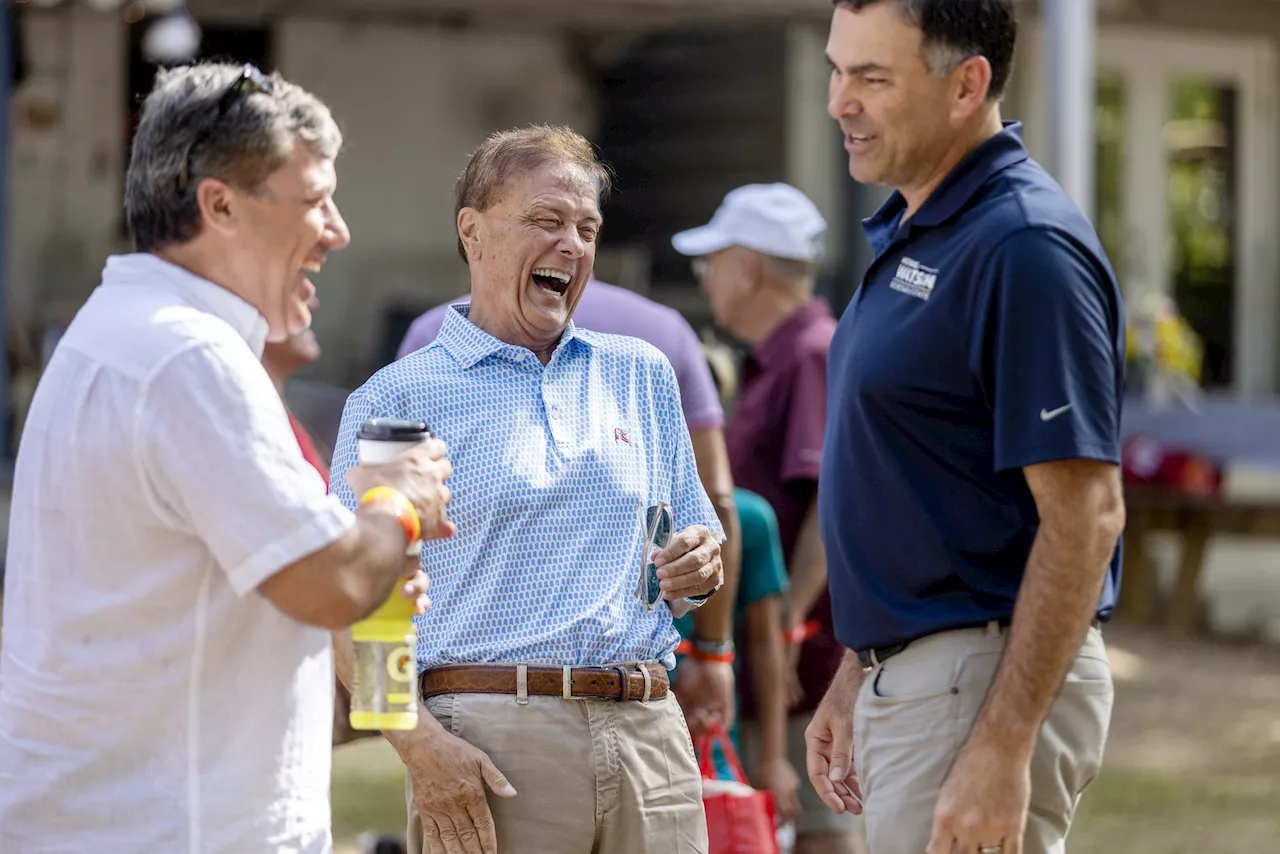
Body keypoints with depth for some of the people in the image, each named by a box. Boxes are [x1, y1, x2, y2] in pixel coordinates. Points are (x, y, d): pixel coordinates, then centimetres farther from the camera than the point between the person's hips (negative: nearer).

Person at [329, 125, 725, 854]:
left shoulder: (641, 375, 17)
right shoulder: (395, 402, 3)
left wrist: (702, 569, 0)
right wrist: (420, 745, -16)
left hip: (648, 732, 4)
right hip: (491, 741, -4)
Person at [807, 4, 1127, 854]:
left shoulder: (1024, 249, -17)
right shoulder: (908, 232, 13)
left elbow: (1084, 516, -21)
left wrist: (1001, 749, -25)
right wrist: (855, 678, 20)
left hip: (989, 684, -10)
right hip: (907, 679, 10)